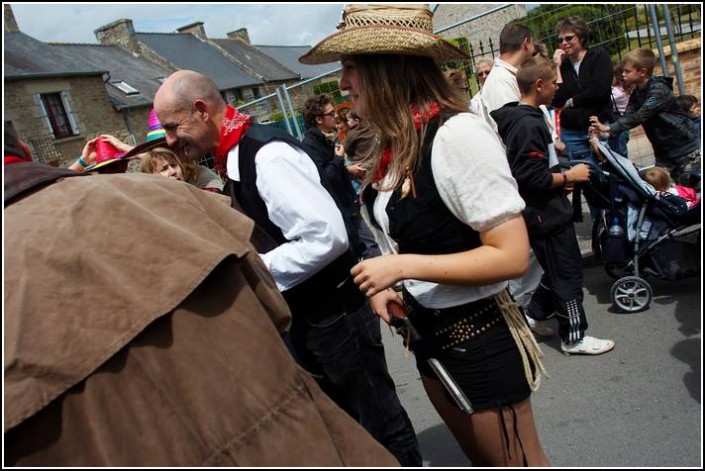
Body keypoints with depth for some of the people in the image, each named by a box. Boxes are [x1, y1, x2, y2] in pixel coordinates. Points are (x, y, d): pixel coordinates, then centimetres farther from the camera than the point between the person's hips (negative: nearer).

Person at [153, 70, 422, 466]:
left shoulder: (267, 154, -23)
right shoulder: (234, 159, 7)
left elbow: (327, 236, -30)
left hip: (334, 313, -10)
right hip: (302, 318, 10)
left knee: (380, 421, 9)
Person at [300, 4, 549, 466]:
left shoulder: (456, 133, -24)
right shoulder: (394, 143, 1)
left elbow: (513, 255, -25)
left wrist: (404, 267, -25)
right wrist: (389, 284, -2)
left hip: (479, 336, -8)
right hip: (428, 331, 8)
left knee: (520, 461, 15)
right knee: (481, 458, 26)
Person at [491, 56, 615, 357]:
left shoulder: (517, 118, 9)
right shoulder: (530, 124, -22)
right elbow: (534, 178, -26)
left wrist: (559, 180, 11)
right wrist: (569, 176, -13)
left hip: (541, 213, 10)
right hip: (547, 215, -10)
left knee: (554, 271, 21)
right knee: (568, 274, 3)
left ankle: (532, 315, 30)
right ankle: (574, 337, 16)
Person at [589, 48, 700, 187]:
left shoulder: (659, 90, -21)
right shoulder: (636, 94, 4)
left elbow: (640, 116, -32)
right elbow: (627, 117, -7)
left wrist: (609, 128, -38)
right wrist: (608, 132, -25)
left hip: (685, 149, -7)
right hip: (663, 151, 7)